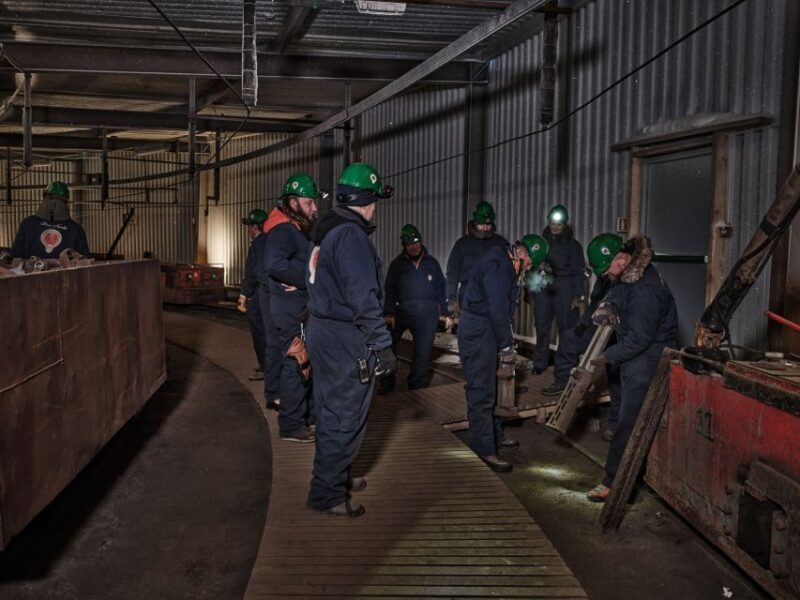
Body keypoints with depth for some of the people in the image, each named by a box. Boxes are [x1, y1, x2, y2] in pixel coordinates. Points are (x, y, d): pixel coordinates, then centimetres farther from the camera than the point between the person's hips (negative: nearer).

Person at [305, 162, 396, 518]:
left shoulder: (325, 230, 12)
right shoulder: (351, 235, -19)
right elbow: (363, 297, -24)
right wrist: (382, 344, -21)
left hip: (322, 331, 10)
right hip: (347, 340, -10)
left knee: (331, 411, 20)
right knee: (345, 419, -1)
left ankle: (334, 477, 35)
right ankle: (326, 494, 8)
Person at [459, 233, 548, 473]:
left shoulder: (504, 265, 15)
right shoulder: (497, 266, -18)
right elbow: (498, 309, -23)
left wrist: (505, 342, 9)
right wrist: (506, 345, -16)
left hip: (484, 333, 11)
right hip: (478, 334, -11)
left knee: (489, 387, 20)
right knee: (481, 391, -7)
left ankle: (495, 436, 33)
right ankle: (484, 449, -3)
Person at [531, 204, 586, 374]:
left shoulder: (573, 245, 3)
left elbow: (578, 272, 0)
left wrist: (578, 296, -7)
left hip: (564, 290, -2)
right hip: (543, 288, 2)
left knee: (566, 327, 0)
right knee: (541, 328, 3)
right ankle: (539, 363, 12)